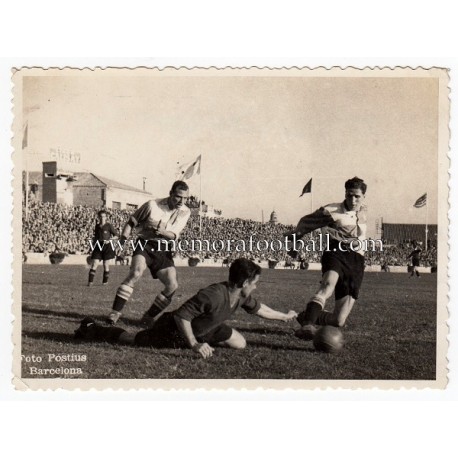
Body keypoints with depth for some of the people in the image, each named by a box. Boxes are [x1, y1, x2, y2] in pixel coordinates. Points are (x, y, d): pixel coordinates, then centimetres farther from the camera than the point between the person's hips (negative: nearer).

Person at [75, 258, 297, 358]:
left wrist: (285, 316, 19)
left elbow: (259, 309, 11)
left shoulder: (243, 297, -11)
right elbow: (182, 315, -38)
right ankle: (90, 329, 28)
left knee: (239, 343, 5)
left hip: (201, 328, 8)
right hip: (174, 329, -8)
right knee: (131, 339, 5)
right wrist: (194, 344, -39)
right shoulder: (213, 295, -40)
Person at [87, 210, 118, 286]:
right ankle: (90, 281, -6)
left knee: (106, 265, 4)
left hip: (107, 247, -3)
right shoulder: (97, 226, 8)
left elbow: (116, 235, -3)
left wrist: (109, 240, -16)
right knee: (94, 264, -7)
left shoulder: (109, 226, -4)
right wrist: (93, 242, 10)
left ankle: (105, 281, 18)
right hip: (98, 247, 3)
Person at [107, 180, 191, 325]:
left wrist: (161, 231, -30)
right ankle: (115, 312, -25)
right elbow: (132, 222, 2)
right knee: (136, 272, -30)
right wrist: (122, 240, -7)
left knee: (172, 285, -8)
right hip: (145, 244, -4)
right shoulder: (152, 205, -9)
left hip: (164, 249, 4)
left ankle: (149, 317, 10)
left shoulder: (185, 212, -2)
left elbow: (174, 236, -10)